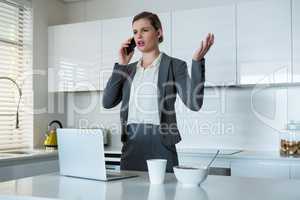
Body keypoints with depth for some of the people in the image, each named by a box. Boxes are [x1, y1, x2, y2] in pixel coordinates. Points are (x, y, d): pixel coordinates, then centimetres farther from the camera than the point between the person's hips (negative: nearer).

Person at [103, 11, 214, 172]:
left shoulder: (174, 65, 0)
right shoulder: (129, 69, 14)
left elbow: (194, 103, -13)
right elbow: (107, 102, 4)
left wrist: (197, 61, -21)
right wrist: (121, 65, 2)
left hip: (160, 144, -4)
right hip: (130, 144, 4)